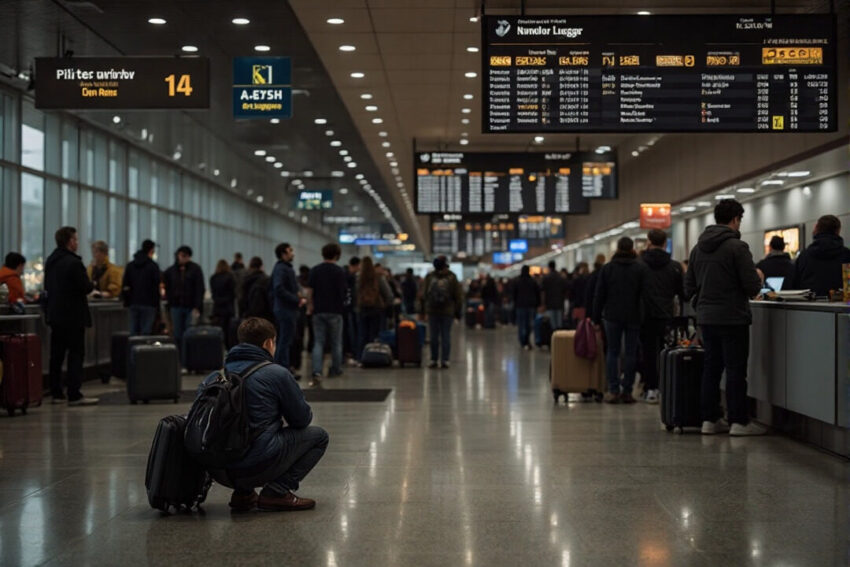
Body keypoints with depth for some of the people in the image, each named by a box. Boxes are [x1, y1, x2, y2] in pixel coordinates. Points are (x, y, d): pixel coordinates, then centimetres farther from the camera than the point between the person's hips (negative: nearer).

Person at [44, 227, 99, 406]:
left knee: (56, 355, 11)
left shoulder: (50, 261, 10)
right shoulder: (73, 262, -17)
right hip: (73, 315, -8)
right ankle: (74, 395, -7)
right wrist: (92, 284, 2)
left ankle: (56, 393, 15)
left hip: (55, 315, 8)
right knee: (76, 354, -5)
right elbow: (85, 287, -19)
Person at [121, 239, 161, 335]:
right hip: (148, 304, -5)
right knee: (146, 331, -6)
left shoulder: (130, 265, 10)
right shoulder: (153, 266, -7)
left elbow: (125, 286, 9)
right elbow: (157, 285, -8)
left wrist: (127, 300, 14)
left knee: (133, 331, 7)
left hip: (133, 303, 5)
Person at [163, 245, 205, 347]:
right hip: (176, 307, 3)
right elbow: (168, 290, 15)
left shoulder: (195, 269, -2)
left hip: (191, 307, -3)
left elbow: (200, 290, -6)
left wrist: (197, 308, -13)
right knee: (178, 336, 3)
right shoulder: (170, 271, 7)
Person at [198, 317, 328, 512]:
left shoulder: (215, 376, 11)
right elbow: (302, 419, 4)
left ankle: (242, 493, 16)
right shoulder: (277, 374, -3)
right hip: (256, 467, -6)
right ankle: (277, 492, -1)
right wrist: (281, 415, 30)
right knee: (318, 436, 13)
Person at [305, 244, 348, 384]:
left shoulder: (315, 270, 0)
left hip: (318, 311, 2)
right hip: (335, 310, -2)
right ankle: (335, 370, 21)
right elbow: (343, 290, -1)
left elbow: (309, 291, -2)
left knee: (318, 342, 1)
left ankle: (316, 372, -15)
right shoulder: (339, 271, -6)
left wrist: (310, 306, 9)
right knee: (336, 342, 13)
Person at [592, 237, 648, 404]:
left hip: (612, 316, 1)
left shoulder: (606, 269, 2)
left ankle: (613, 391, -1)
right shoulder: (641, 269, -1)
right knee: (631, 353, 3)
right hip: (634, 317, -1)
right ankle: (627, 391, 2)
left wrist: (596, 318, 8)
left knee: (612, 352, 5)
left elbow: (599, 296, 3)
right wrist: (643, 315, 1)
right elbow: (644, 294, -4)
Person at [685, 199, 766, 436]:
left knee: (711, 367, 12)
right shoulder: (737, 247, -13)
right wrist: (758, 279, 6)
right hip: (732, 317, -7)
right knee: (736, 369, -1)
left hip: (706, 317, 7)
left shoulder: (698, 248, 9)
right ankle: (739, 422, 1)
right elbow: (753, 286, -15)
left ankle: (710, 419, 15)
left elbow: (689, 286, 12)